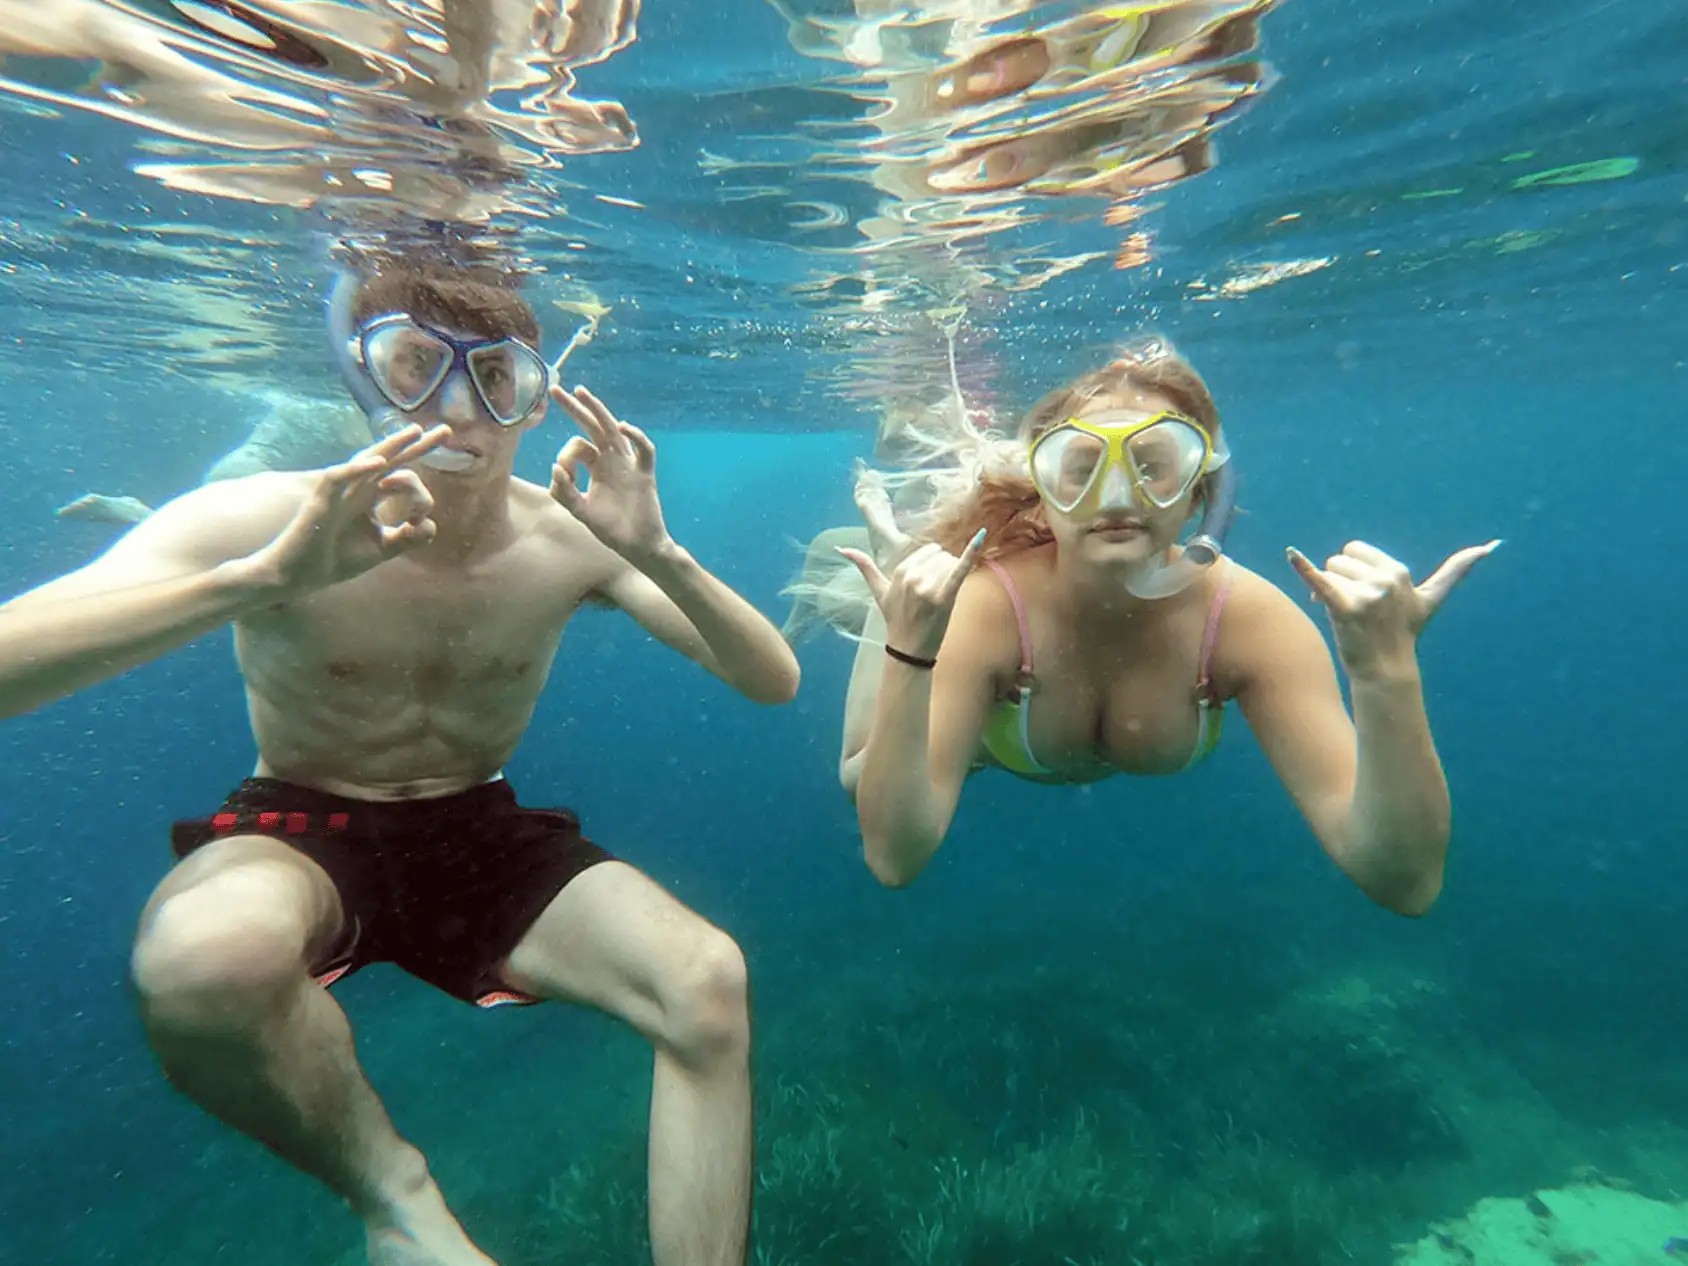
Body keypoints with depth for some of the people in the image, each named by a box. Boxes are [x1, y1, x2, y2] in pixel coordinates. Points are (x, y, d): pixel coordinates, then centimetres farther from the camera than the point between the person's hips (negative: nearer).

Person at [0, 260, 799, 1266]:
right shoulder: (258, 520, -14)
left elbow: (775, 681, -15)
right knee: (207, 956, -36)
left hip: (482, 839, 2)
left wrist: (657, 554, -32)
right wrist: (270, 577, -38)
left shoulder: (571, 539, -11)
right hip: (299, 833, 0)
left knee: (710, 981, -20)